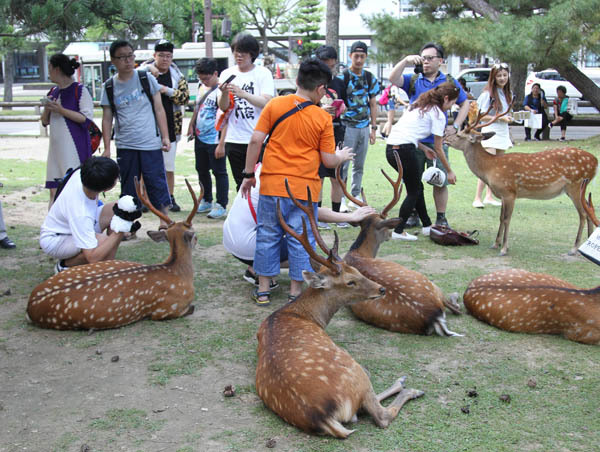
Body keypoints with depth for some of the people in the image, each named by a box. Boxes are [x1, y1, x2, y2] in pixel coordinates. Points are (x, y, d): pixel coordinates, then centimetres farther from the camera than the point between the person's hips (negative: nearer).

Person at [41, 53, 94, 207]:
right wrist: (47, 109, -2)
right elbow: (45, 122, 19)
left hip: (75, 147, -7)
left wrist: (61, 110, -15)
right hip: (56, 147, 7)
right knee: (54, 190, 6)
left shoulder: (79, 90, -5)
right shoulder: (53, 92, 15)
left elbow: (87, 119, -13)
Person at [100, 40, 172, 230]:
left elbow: (159, 110, 3)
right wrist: (107, 148, 3)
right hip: (124, 146, 2)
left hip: (151, 143, -2)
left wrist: (165, 137, -3)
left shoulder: (147, 78, 2)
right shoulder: (109, 87, 6)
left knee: (157, 184, -2)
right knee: (128, 189, 9)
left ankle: (164, 224, 5)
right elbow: (107, 119, 9)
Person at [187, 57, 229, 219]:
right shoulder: (202, 87, 9)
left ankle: (221, 206, 9)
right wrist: (191, 126, 16)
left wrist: (221, 144, -23)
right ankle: (206, 201, 32)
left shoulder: (220, 91, -17)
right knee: (202, 170, 18)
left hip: (214, 140, -9)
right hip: (200, 138, 9)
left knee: (219, 172, 1)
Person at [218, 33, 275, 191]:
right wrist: (225, 93, -20)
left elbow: (266, 102, -13)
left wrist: (243, 94, -26)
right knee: (241, 184, 11)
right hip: (234, 139, 3)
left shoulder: (263, 73, 0)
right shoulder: (227, 74, 8)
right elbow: (223, 107, 2)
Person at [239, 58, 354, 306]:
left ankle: (263, 289, 19)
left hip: (272, 183, 2)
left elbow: (256, 140, -3)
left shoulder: (275, 104, -1)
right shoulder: (323, 118, -5)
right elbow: (328, 160, -3)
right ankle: (296, 291, 16)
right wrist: (342, 156, 19)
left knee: (267, 235, 13)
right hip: (304, 187, -2)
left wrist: (248, 174, 6)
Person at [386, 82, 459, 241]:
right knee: (414, 191, 6)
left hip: (390, 148, 8)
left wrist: (424, 148, 22)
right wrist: (449, 171, 13)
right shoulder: (438, 115, -1)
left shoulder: (418, 105, 22)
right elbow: (438, 148, 3)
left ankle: (427, 226, 28)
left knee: (417, 187, 19)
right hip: (404, 150, -8)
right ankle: (398, 231, 6)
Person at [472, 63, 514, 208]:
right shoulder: (488, 94, -10)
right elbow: (482, 116, -13)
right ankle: (477, 198, -13)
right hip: (490, 133, -8)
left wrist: (509, 118, 7)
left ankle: (489, 196, 16)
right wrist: (501, 118, -17)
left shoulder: (508, 93, 13)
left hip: (503, 133, 8)